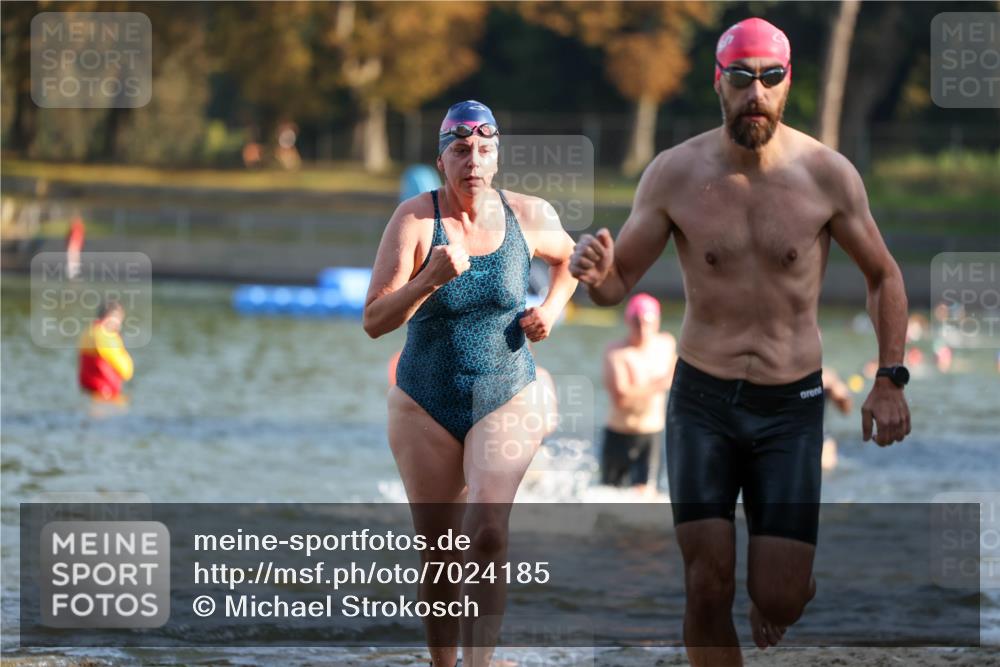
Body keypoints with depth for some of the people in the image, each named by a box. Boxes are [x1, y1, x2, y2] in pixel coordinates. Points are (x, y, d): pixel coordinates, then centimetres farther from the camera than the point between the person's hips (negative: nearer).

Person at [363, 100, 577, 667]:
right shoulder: (415, 220, -12)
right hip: (426, 407, 0)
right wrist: (430, 279, -33)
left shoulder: (528, 216, -3)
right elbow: (375, 321, -18)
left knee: (488, 532, -23)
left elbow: (570, 257, 21)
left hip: (507, 400, 0)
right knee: (440, 559, 6)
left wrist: (553, 308, 3)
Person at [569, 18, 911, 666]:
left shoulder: (828, 174, -7)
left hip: (791, 406, 0)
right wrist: (595, 274, -23)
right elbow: (618, 284, 1)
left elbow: (883, 276, 8)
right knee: (708, 591, -7)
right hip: (702, 400, 0)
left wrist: (891, 379, 0)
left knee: (778, 601, -3)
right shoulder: (675, 174, -7)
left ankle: (789, 582, 35)